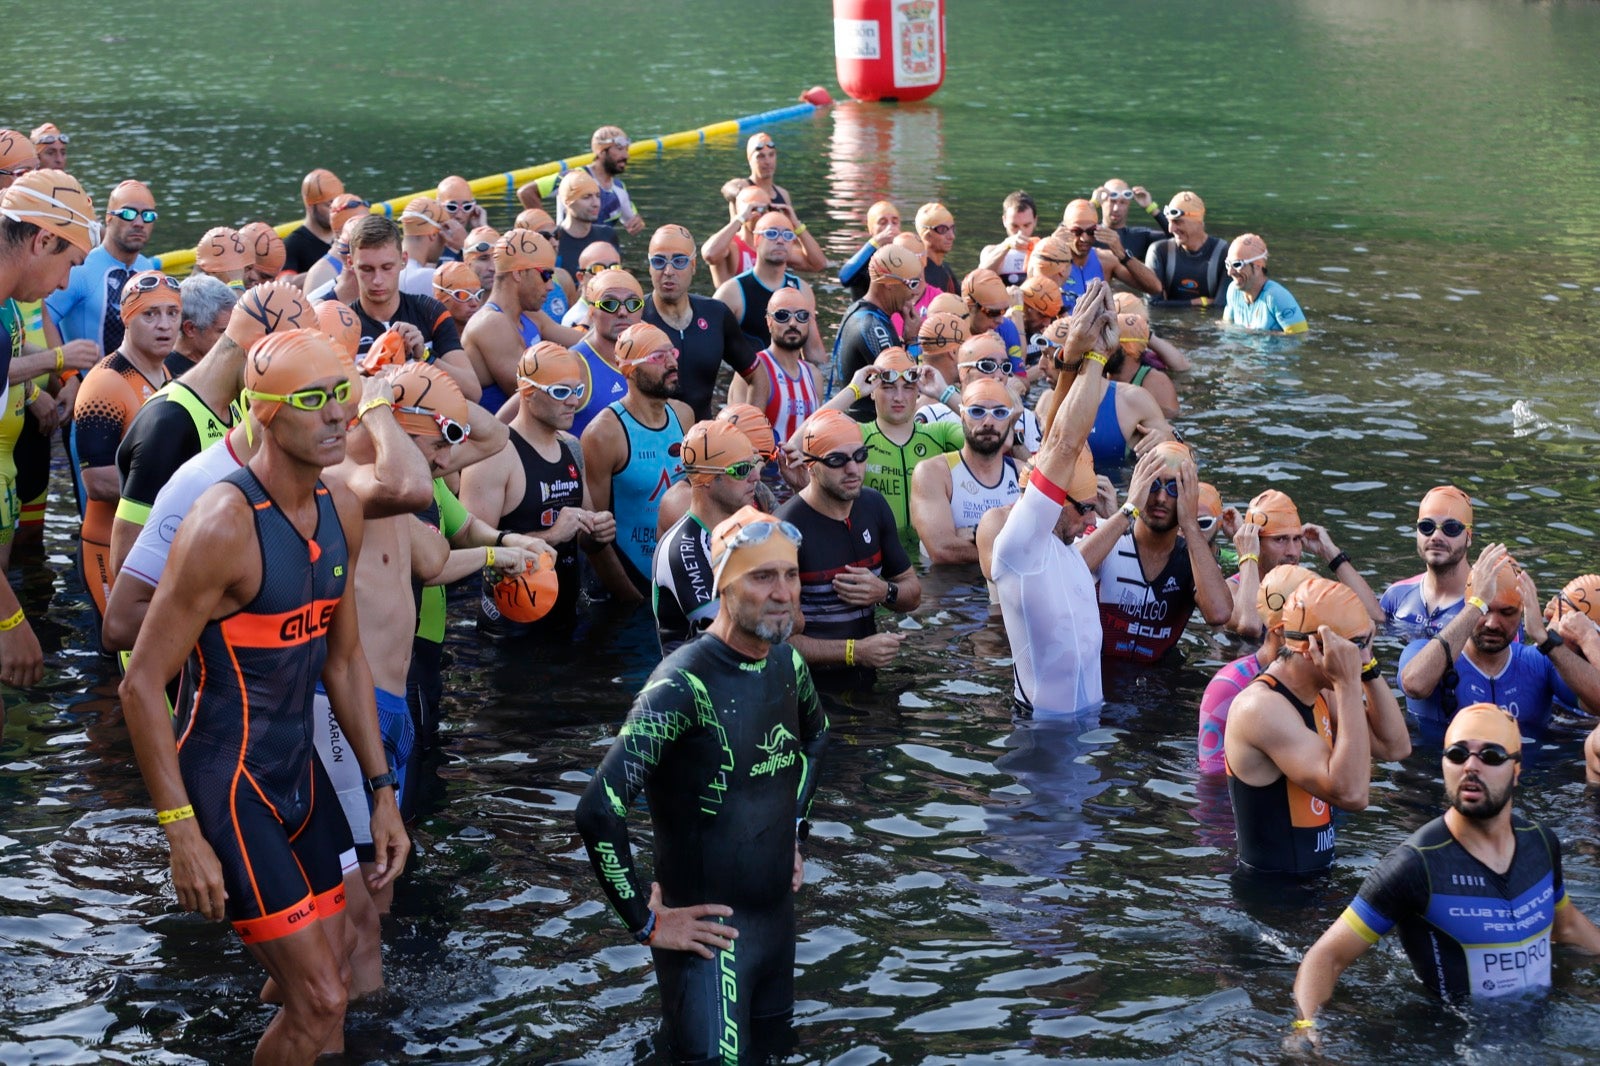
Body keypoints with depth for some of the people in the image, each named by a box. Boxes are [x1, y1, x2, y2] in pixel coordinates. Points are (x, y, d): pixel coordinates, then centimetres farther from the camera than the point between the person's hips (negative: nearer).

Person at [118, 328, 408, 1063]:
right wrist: (182, 832, -21)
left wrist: (382, 790, 13)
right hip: (226, 782, -8)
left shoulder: (341, 511, 4)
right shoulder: (226, 525, -21)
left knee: (321, 999, 12)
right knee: (319, 1003, -9)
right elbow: (142, 684, -19)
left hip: (299, 770, 8)